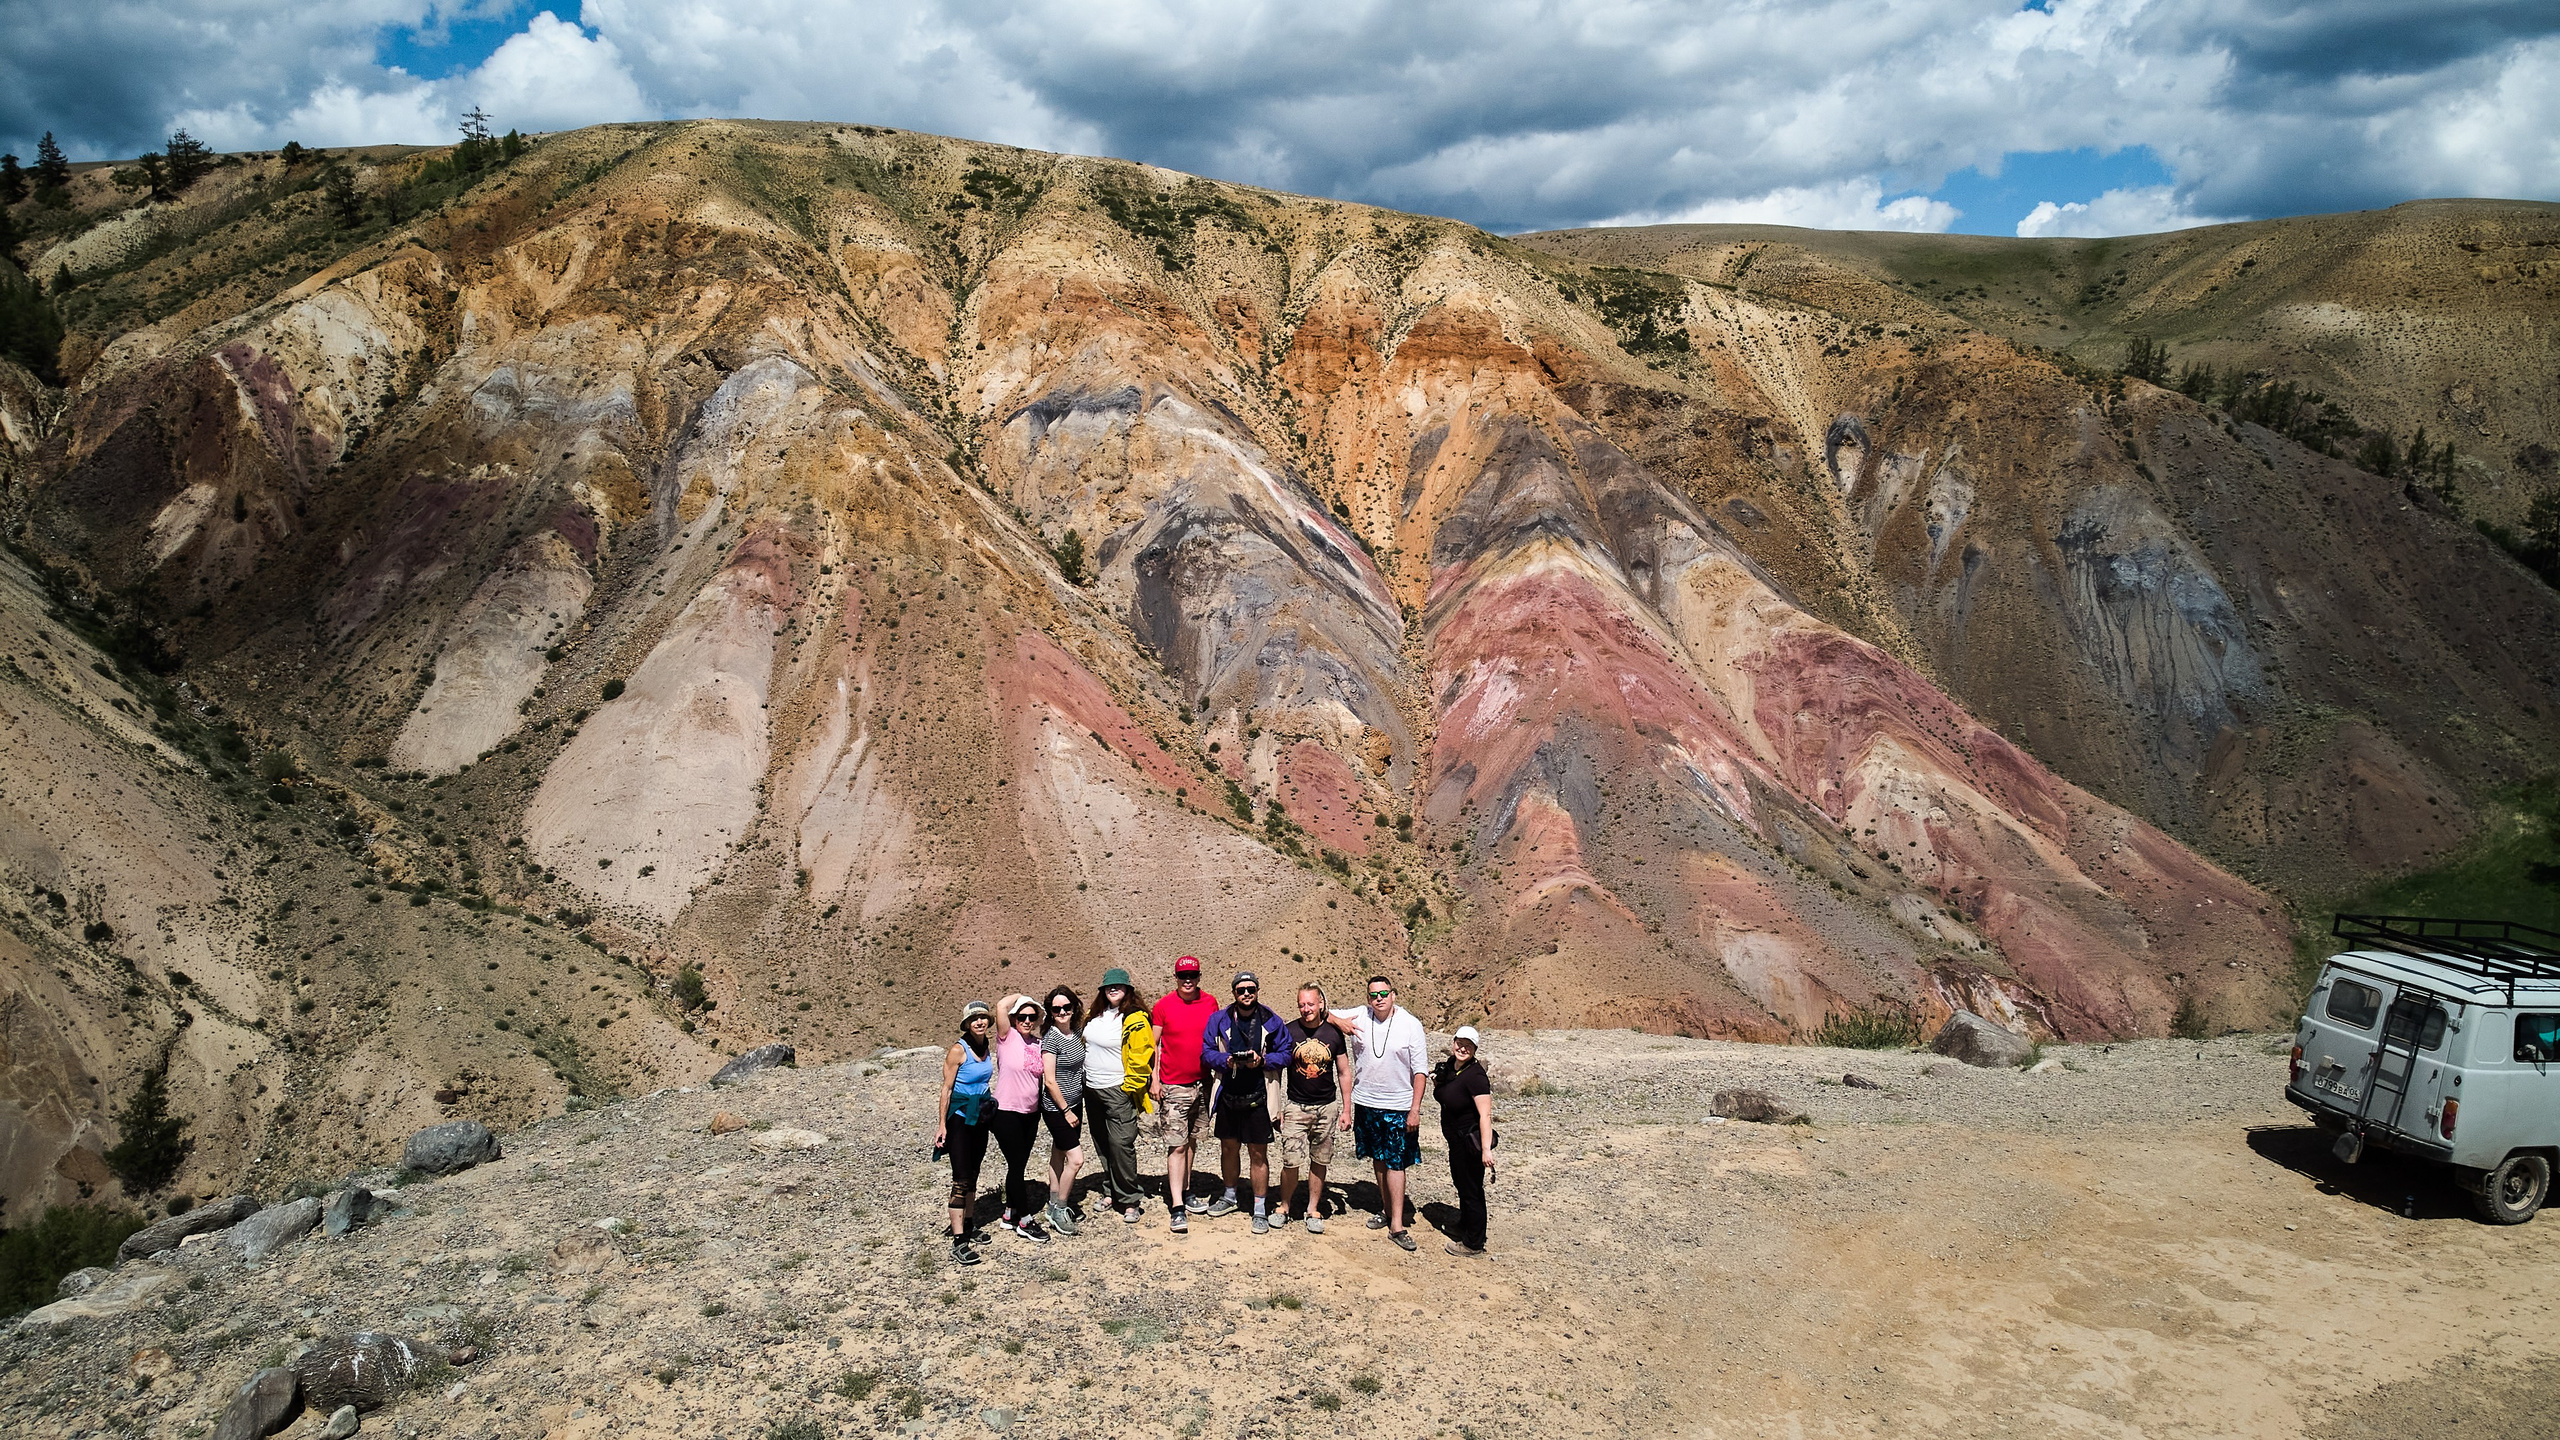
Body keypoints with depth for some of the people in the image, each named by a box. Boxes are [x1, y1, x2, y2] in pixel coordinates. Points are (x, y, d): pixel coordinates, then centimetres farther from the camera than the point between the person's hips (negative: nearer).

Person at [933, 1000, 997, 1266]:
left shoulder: (987, 1047, 5)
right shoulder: (958, 1050, -15)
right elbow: (946, 1088, -13)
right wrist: (942, 1124, -15)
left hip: (980, 1117, 7)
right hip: (959, 1117, -7)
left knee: (973, 1175, 16)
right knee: (961, 1180, -8)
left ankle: (967, 1226, 29)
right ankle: (958, 1243, -8)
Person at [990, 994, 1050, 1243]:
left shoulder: (1038, 1044, 5)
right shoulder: (1008, 1038, -10)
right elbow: (1002, 1006, -24)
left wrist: (1039, 1109, 14)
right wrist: (1021, 996, -7)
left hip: (1031, 1113, 6)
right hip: (1007, 1112, -6)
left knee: (1018, 1165, 14)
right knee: (1016, 1164, 1)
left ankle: (1010, 1214, 28)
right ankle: (1025, 1222, 10)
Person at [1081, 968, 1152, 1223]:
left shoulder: (1134, 1019, -13)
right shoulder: (1096, 1015, 9)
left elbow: (1142, 1055, -14)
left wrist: (1130, 1086, -12)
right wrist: (1085, 1077, 19)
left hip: (1118, 1090, -7)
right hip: (1091, 1088, 7)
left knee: (1121, 1144, -9)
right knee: (1102, 1144, 15)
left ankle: (1129, 1201, 0)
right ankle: (1110, 1192, 27)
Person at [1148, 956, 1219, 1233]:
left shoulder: (1210, 1004, 3)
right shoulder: (1163, 1007, -5)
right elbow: (1153, 1045, 0)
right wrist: (1153, 1080, -5)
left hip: (1202, 1083, 4)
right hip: (1173, 1086, -3)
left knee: (1191, 1139, 13)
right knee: (1176, 1145, -6)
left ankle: (1184, 1190, 27)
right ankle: (1178, 1208, -7)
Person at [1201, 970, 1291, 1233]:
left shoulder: (1271, 1022, -2)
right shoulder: (1219, 1020, 2)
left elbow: (1285, 1054, 0)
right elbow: (1206, 1052, 3)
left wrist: (1262, 1060, -17)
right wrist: (1226, 1060, -16)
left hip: (1257, 1098, -2)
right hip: (1227, 1095, 2)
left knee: (1259, 1153, 3)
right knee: (1228, 1148, 17)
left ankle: (1260, 1210, 13)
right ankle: (1229, 1197, 38)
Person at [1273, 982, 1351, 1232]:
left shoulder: (1333, 1032, -1)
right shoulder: (1288, 1032, -5)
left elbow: (1344, 1073, 7)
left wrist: (1346, 1110, 5)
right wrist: (1275, 1108, 0)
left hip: (1327, 1108, 1)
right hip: (1296, 1106, -1)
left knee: (1319, 1162, 8)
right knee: (1291, 1162, -7)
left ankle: (1313, 1210, 22)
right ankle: (1285, 1206, 14)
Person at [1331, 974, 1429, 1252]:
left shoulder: (1410, 1025, -8)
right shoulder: (1358, 1016, -2)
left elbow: (1420, 1071, -7)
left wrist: (1415, 1109, -11)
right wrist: (1338, 1021, -13)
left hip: (1399, 1107, -3)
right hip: (1366, 1103, 3)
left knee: (1395, 1163, -4)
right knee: (1378, 1160, 13)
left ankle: (1396, 1226, -3)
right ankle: (1387, 1210, 27)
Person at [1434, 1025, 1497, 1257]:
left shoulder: (1475, 1076, -25)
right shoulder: (1449, 1066, 1)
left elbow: (1485, 1115, -30)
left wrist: (1486, 1149, -37)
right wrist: (1438, 1084, -1)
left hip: (1470, 1142, -9)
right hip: (1456, 1140, 9)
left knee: (1471, 1190, 4)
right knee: (1461, 1186, 24)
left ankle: (1473, 1244, 17)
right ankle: (1465, 1230, 43)